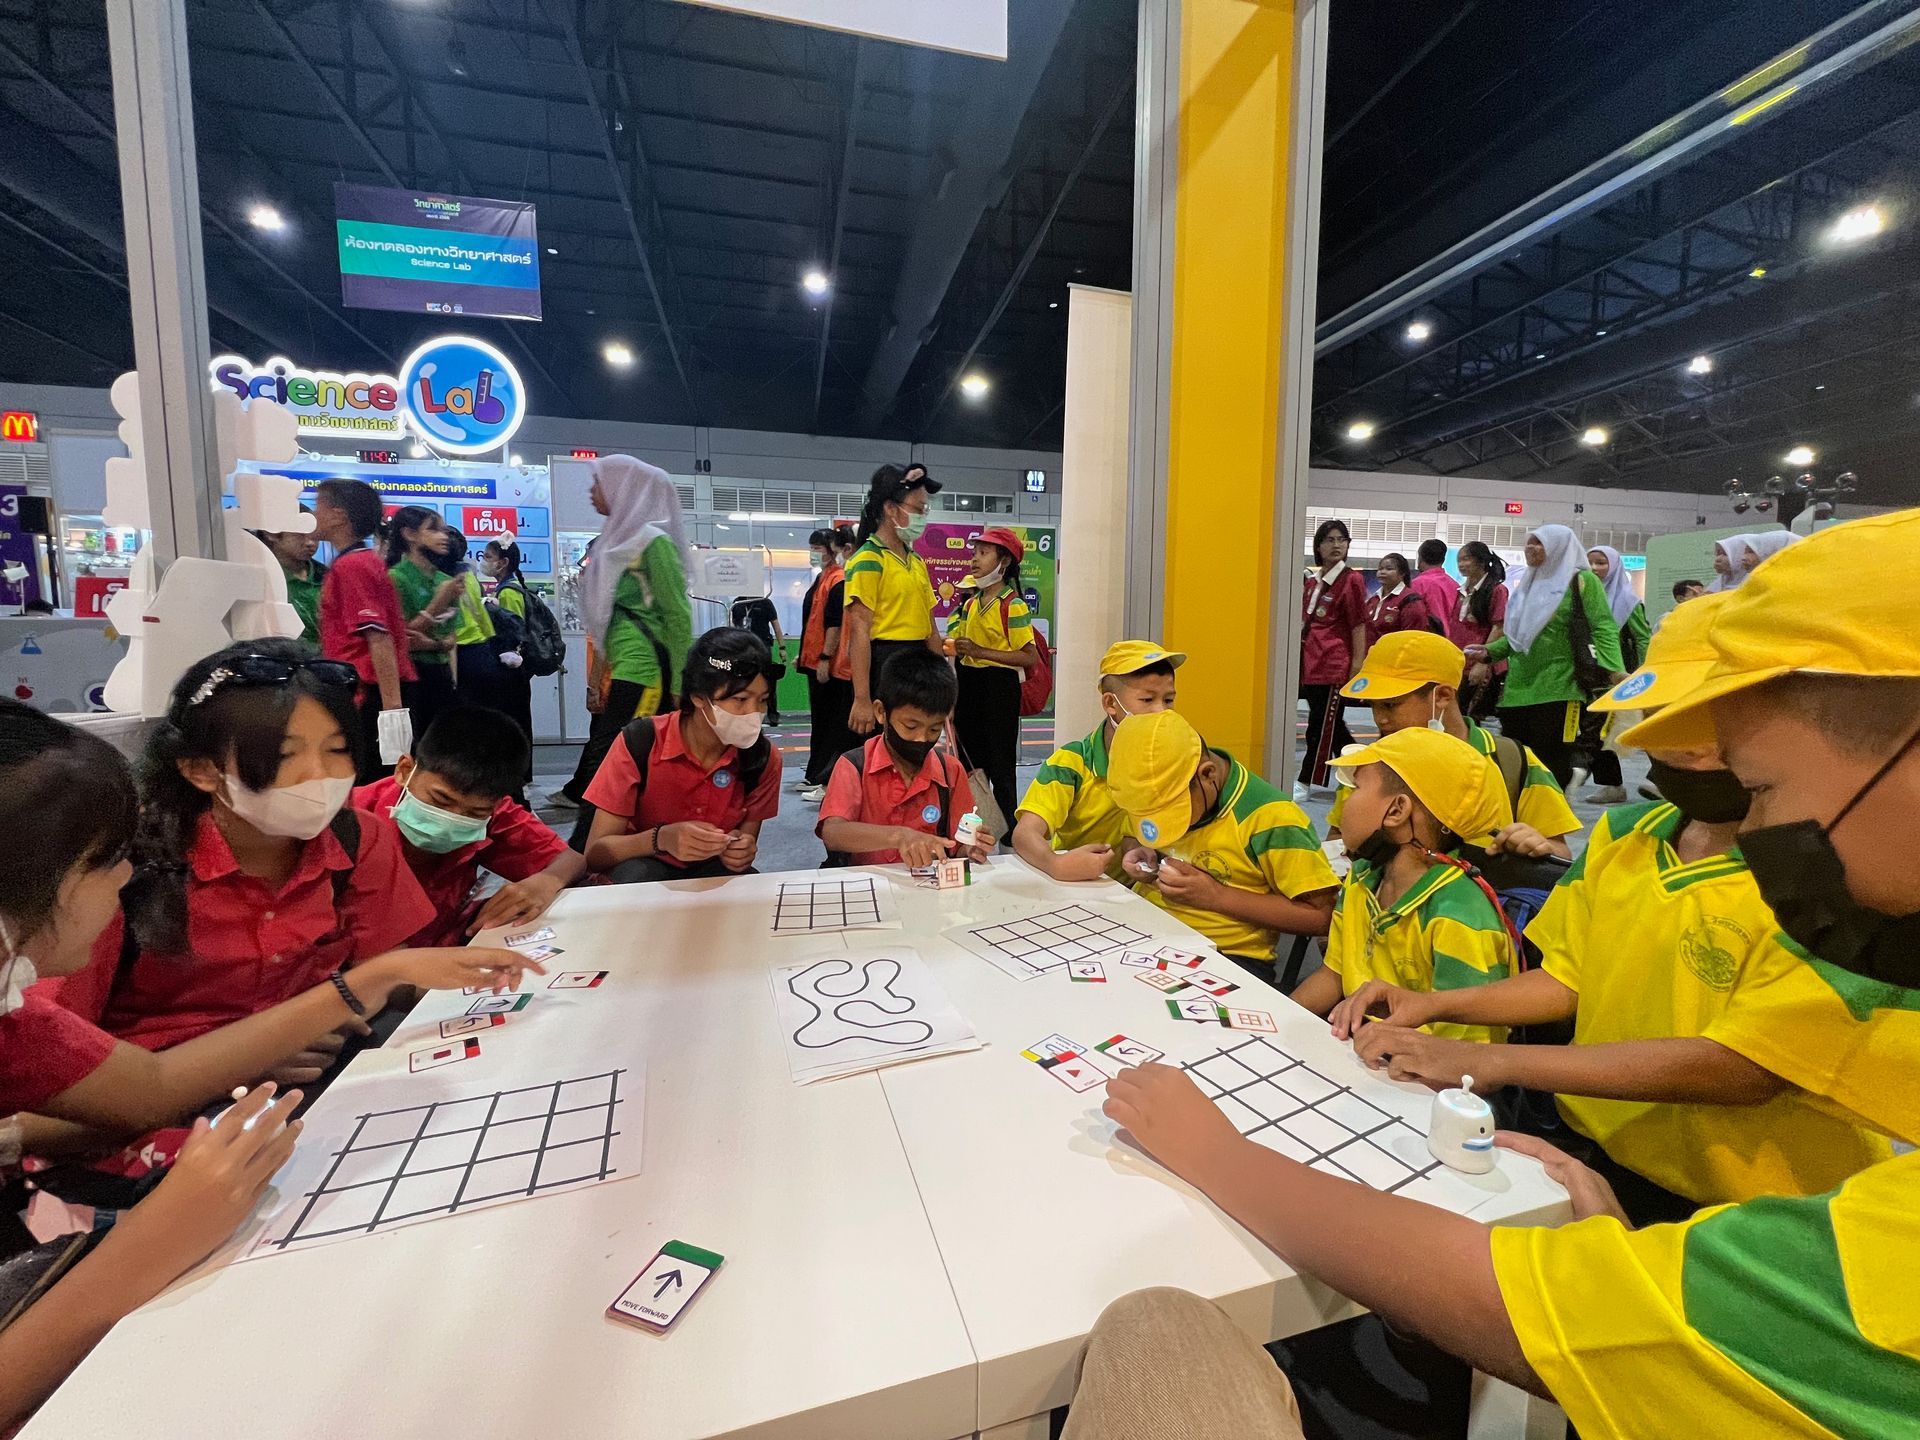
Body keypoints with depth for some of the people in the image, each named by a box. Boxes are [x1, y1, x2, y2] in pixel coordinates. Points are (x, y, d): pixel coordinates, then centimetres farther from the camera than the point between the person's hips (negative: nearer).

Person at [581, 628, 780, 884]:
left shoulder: (764, 758, -14)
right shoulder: (640, 742, -21)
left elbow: (745, 849, -3)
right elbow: (595, 854, -19)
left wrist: (742, 851, -28)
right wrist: (662, 839, -39)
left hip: (713, 873, 3)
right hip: (642, 869, -2)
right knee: (637, 875, -36)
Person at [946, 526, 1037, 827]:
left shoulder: (1013, 605, -12)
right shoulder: (970, 602, 11)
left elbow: (1030, 657, -18)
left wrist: (980, 652, -21)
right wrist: (954, 647, 0)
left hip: (999, 686, -8)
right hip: (968, 684, 8)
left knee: (999, 765, 0)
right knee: (969, 762, 15)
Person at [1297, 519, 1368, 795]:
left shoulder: (1351, 580, -5)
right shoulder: (1310, 581, 12)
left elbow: (1359, 626, -8)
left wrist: (1357, 667, -11)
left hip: (1334, 665, -7)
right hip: (1310, 663, 7)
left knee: (1322, 726, -1)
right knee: (1333, 727, 14)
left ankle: (1305, 783, 6)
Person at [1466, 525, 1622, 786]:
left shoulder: (1581, 580, -1)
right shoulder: (1528, 583, 18)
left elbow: (1603, 628, -10)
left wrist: (1615, 670, -24)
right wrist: (1489, 650, 5)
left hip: (1556, 690, -6)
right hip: (1517, 689, 6)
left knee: (1550, 768, -3)